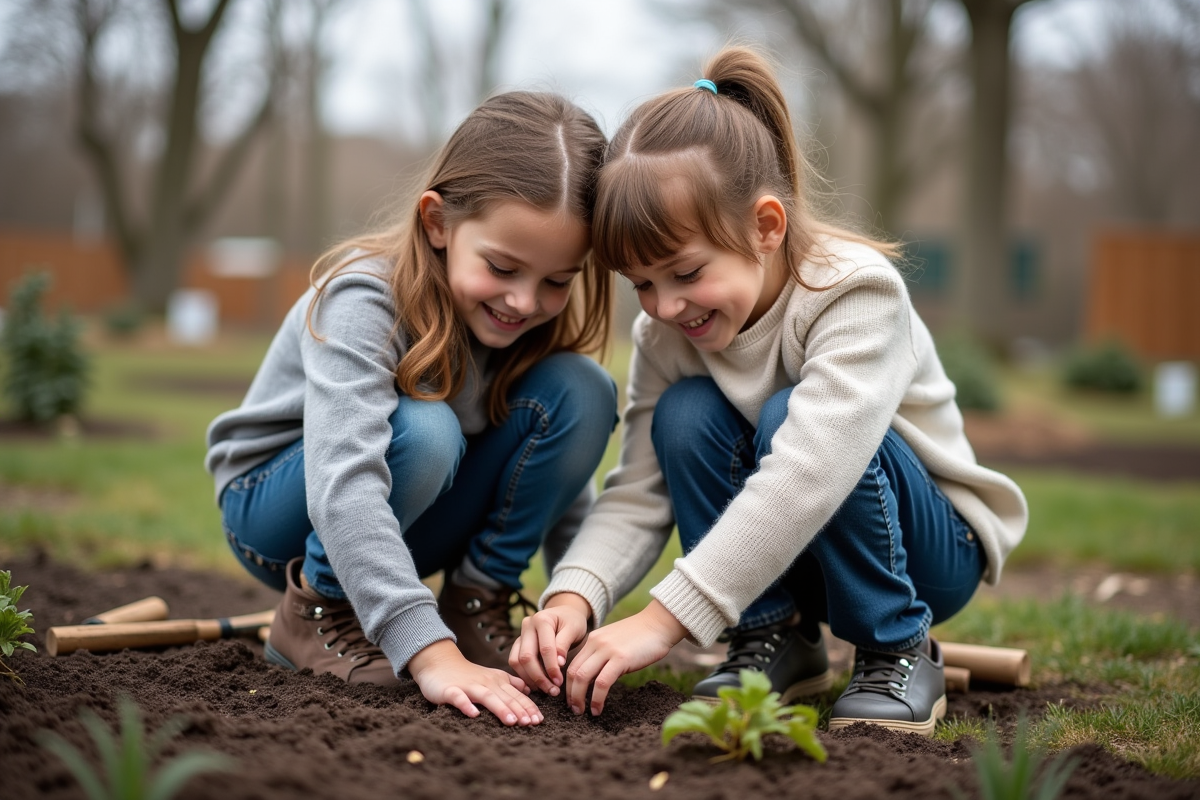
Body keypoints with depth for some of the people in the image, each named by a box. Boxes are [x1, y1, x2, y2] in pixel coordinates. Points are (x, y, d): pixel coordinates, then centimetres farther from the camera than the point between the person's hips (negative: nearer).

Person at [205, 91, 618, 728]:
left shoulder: (535, 322, -13)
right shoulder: (363, 301, -31)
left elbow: (567, 491, -5)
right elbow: (343, 487, -44)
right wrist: (428, 651, -53)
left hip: (413, 523, 5)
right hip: (276, 502, -5)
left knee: (583, 392, -19)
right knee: (421, 432, -38)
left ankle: (477, 598, -6)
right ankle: (317, 607, -12)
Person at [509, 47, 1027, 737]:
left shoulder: (858, 292, -29)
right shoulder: (666, 332, -10)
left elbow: (805, 478, -41)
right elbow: (638, 493, -15)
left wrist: (664, 618, -46)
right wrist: (573, 596, -36)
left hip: (937, 549, -4)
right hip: (784, 550, 5)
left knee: (787, 419, -33)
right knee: (684, 416, -22)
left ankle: (900, 652, -15)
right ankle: (775, 638, -9)